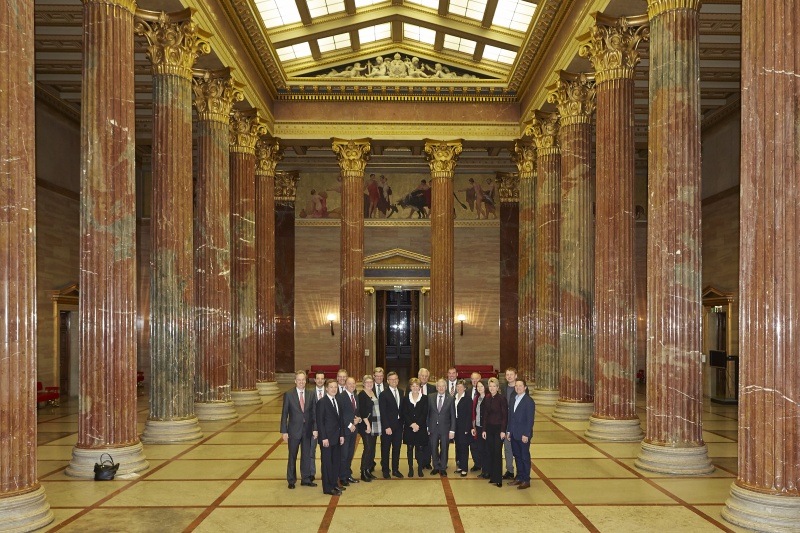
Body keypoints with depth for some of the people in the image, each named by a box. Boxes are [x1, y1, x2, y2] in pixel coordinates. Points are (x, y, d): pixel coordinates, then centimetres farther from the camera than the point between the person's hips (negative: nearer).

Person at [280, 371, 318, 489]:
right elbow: (284, 414, -6)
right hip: (294, 430, -3)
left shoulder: (310, 394, 1)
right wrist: (284, 431, -9)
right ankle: (291, 480, 22)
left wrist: (315, 428, -3)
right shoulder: (288, 394, -7)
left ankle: (306, 479, 24)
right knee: (292, 456, 9)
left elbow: (313, 412, 3)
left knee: (306, 455, 11)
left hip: (307, 430, 3)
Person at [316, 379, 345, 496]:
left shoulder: (337, 401, 11)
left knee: (336, 461, 13)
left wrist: (341, 434, 9)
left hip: (336, 437, 7)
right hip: (327, 438, -7)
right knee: (327, 463, 1)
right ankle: (328, 488, 9)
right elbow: (319, 421, -14)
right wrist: (324, 438, -17)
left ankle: (334, 484, 24)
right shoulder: (322, 402, -12)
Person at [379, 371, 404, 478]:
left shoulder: (401, 392, 7)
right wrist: (387, 427, -16)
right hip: (388, 426, -5)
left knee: (397, 448, 12)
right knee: (385, 449, 6)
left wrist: (402, 422, 3)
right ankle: (385, 470, 18)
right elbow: (383, 413, -13)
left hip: (399, 425, 5)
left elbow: (402, 408, 10)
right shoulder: (384, 394, -11)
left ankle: (395, 470, 23)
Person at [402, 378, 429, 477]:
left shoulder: (424, 398, 2)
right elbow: (404, 414, -1)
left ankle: (420, 469, 10)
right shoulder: (406, 399, 5)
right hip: (408, 428, 1)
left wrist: (417, 424, -14)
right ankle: (410, 468, 12)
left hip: (421, 427, -1)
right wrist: (412, 424, -14)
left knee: (419, 448, 1)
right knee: (409, 448, 5)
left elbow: (425, 413, -4)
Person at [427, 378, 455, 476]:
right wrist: (427, 427, 1)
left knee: (444, 448, 7)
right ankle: (436, 467, 24)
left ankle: (443, 468, 21)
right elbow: (427, 413, 4)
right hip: (433, 427, 1)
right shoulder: (430, 397, 2)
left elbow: (453, 416, -3)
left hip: (445, 428, -1)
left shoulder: (450, 399, -3)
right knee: (434, 448, 9)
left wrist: (452, 430, -7)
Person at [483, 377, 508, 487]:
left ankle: (498, 479, 3)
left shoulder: (501, 398, -10)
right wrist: (484, 429, 6)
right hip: (489, 428, 5)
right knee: (490, 452, 8)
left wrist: (503, 430, -14)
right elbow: (486, 415, 10)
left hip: (498, 428, -5)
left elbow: (505, 416, -11)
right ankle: (492, 476, 18)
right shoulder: (487, 398, 6)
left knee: (497, 453, -3)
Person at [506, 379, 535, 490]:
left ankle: (526, 480, 10)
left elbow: (530, 419, -15)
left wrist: (526, 434, -18)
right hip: (514, 434, 7)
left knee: (525, 457, 2)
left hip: (523, 435, -7)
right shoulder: (513, 400, 11)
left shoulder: (529, 401, -11)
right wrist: (509, 431, 10)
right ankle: (519, 478, 23)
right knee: (517, 456, 13)